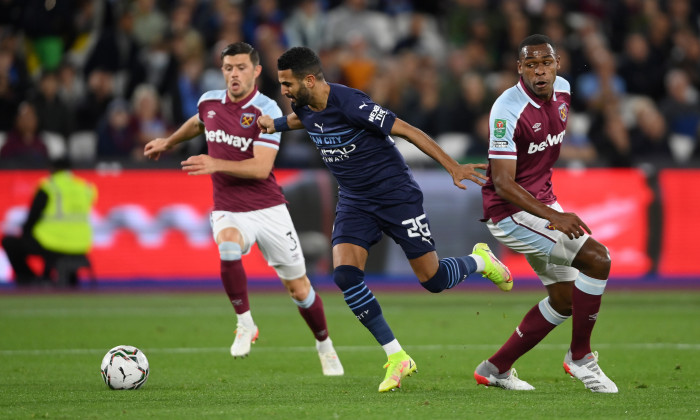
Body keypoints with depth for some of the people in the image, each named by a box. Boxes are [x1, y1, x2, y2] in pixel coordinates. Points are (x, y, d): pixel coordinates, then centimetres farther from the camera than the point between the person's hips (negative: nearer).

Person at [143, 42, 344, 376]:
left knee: (299, 289, 5)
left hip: (268, 208, -2)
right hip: (229, 211, 2)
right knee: (228, 251, -34)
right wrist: (169, 142, 36)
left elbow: (261, 168, -23)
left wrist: (216, 164, -33)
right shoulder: (209, 102, 0)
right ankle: (245, 324, -14)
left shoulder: (267, 111, -14)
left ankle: (325, 347, 32)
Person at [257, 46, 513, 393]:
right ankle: (396, 357, -7)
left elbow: (406, 130, -22)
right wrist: (276, 124, 10)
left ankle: (479, 261, 32)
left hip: (396, 194, -6)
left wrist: (452, 166, -23)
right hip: (354, 202, 6)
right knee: (345, 274, -17)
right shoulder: (305, 108, -2)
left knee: (432, 280, -4)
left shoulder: (349, 103, -26)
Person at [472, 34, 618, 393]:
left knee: (565, 299, 14)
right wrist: (553, 217, -35)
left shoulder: (562, 91, 0)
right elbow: (502, 183, -27)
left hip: (543, 202, 9)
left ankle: (496, 368, 23)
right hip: (511, 212, -9)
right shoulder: (508, 110, -25)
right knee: (597, 258, -20)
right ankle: (580, 356, -6)